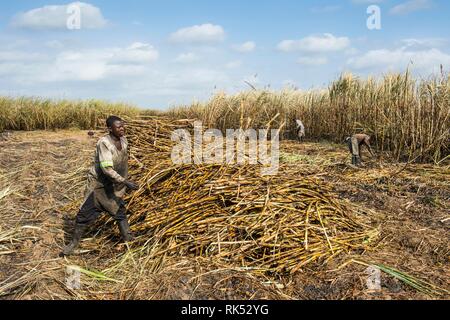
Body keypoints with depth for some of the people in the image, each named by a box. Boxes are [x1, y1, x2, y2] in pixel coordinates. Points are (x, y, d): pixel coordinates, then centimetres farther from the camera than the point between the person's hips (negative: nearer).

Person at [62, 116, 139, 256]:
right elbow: (107, 169, -32)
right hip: (99, 184, -6)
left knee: (120, 212, 12)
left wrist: (124, 182, 18)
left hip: (114, 186, 6)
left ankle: (128, 240, 24)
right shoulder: (103, 143, -26)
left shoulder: (124, 141, -3)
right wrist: (125, 182, -34)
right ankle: (74, 242, 19)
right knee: (85, 213, 1)